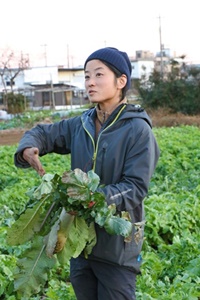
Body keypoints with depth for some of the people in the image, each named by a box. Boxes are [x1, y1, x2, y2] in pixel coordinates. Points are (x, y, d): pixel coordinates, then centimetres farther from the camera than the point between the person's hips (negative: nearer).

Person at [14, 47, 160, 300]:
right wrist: (27, 150, -7)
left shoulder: (138, 130, -14)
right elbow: (42, 133, 15)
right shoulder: (80, 125, 2)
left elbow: (135, 189, -18)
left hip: (117, 243, -6)